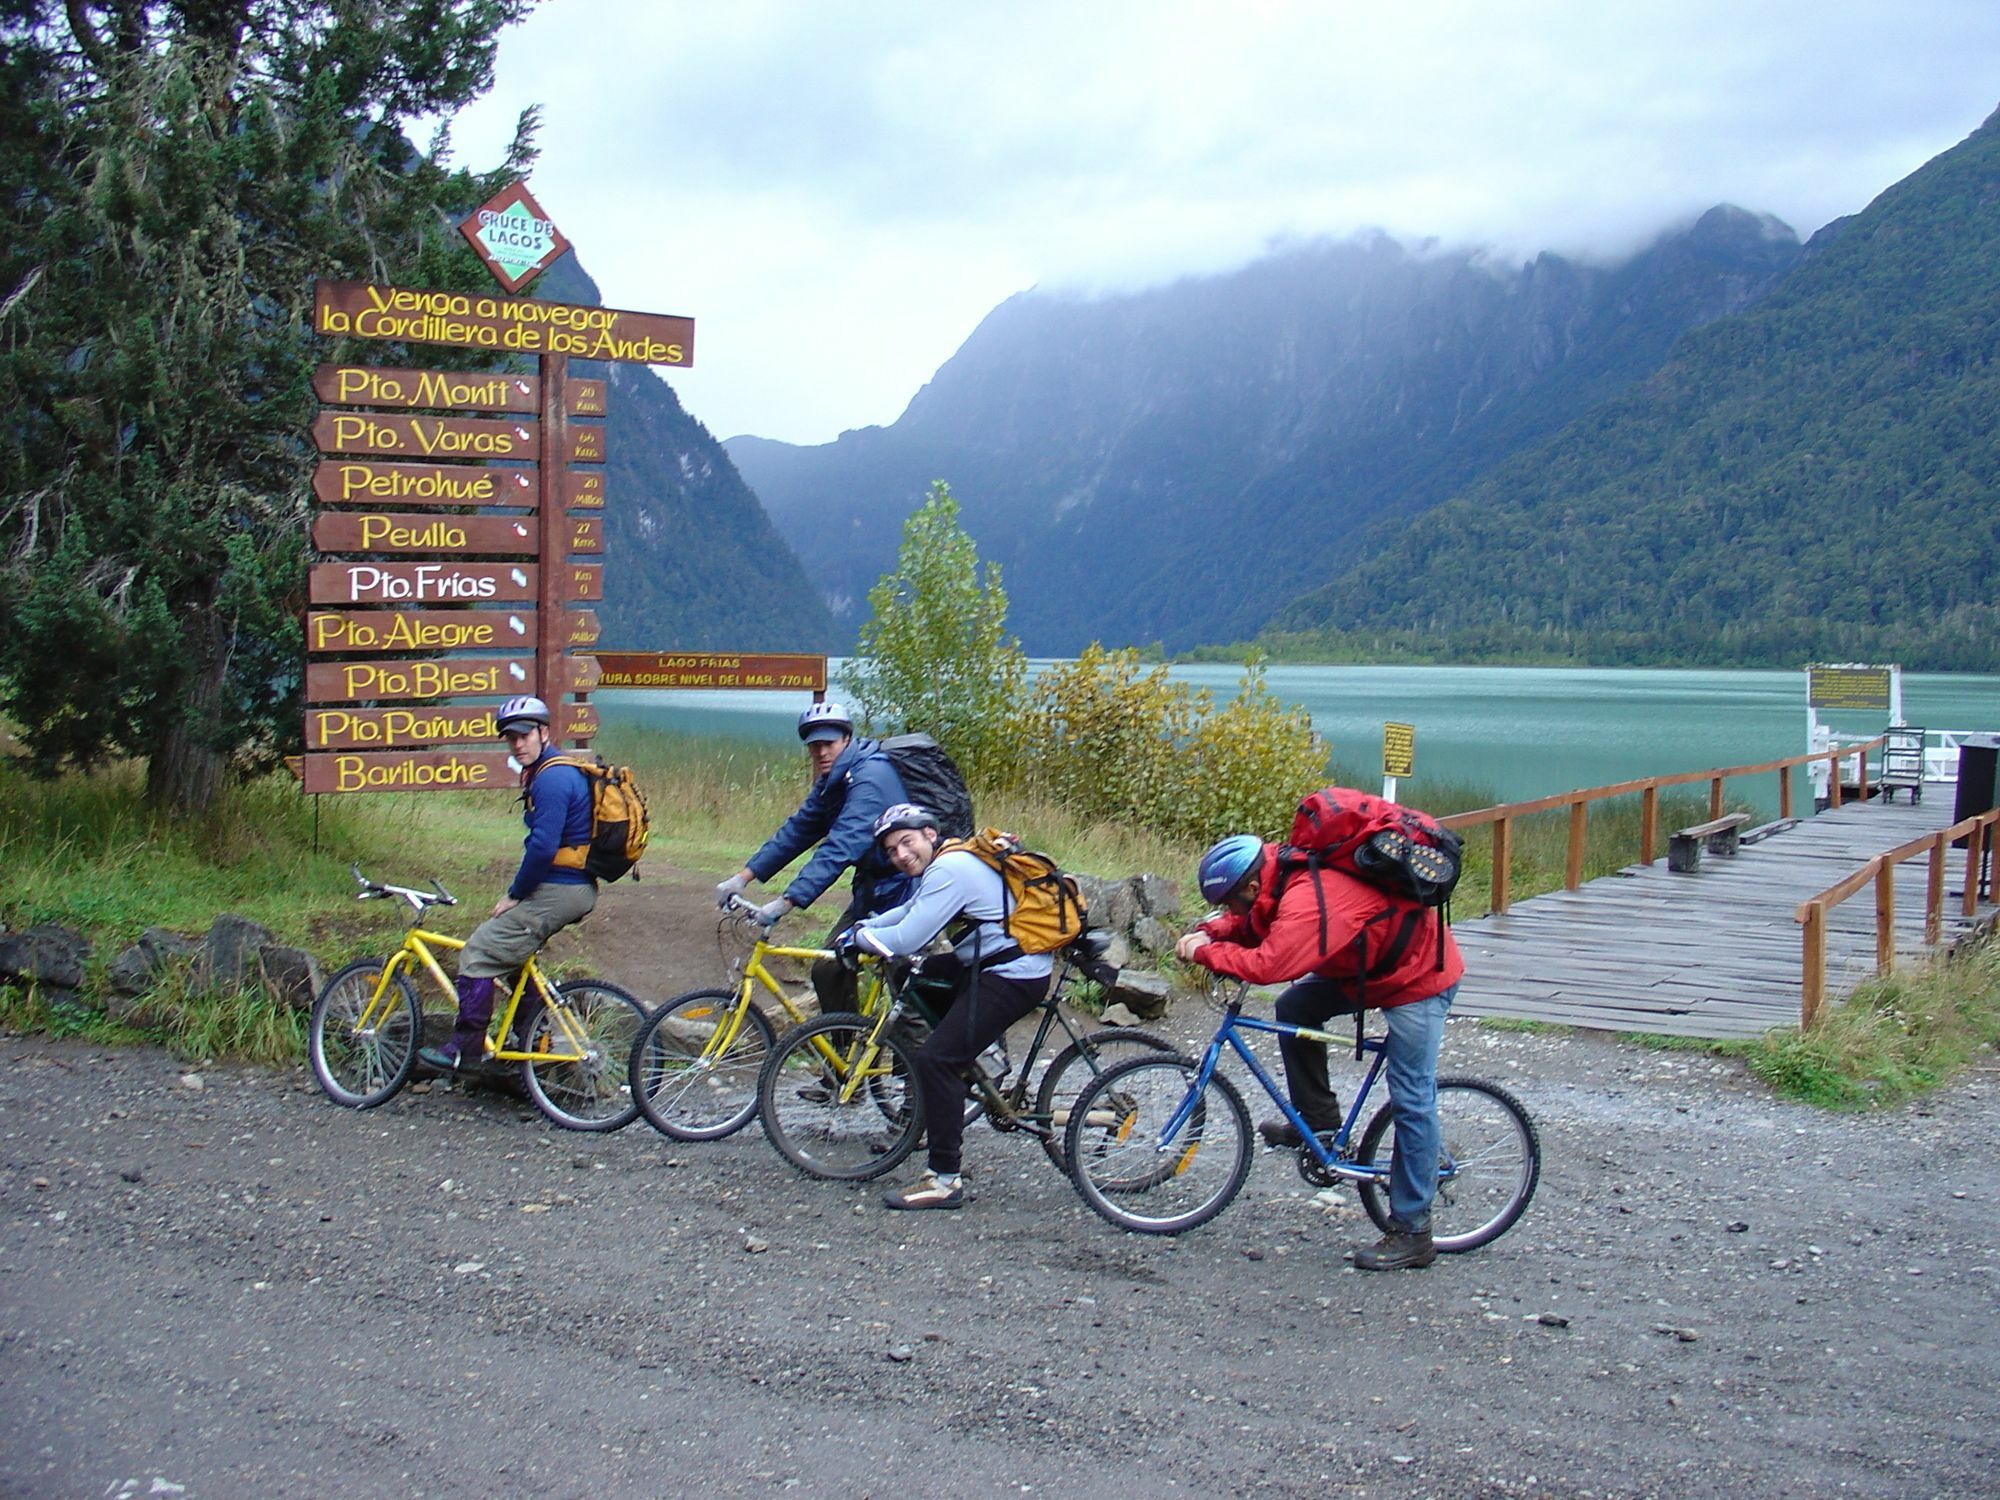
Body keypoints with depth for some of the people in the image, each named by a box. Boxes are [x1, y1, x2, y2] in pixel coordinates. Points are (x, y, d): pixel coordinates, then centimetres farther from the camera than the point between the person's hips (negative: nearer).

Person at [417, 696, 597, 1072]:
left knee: (479, 952, -8)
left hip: (558, 892, -11)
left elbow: (543, 848, -24)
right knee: (511, 948, 25)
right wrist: (519, 891, 14)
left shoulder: (552, 779, -18)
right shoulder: (557, 771, 16)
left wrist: (514, 895, -12)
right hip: (574, 888, 11)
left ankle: (465, 1048, -3)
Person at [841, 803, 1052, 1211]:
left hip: (1013, 977, -11)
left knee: (935, 1059, -14)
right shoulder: (951, 861, 12)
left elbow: (906, 940, -21)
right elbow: (909, 912, 23)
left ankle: (945, 1180, -10)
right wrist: (866, 927, 9)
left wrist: (858, 936, -5)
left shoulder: (950, 870, -19)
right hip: (991, 964, 11)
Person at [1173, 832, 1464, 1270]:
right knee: (1295, 1007, 3)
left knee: (1410, 1098, -7)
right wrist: (1209, 933, -8)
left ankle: (1412, 1233, -1)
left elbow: (1267, 964, -43)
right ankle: (1317, 1117, 17)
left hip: (1420, 972, -10)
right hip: (1374, 962, 10)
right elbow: (1253, 925, 11)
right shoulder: (1283, 876, -4)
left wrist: (1205, 952, -28)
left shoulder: (1308, 901, -34)